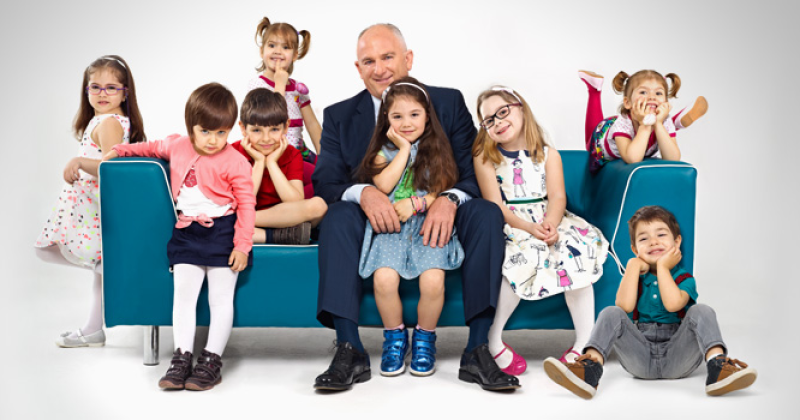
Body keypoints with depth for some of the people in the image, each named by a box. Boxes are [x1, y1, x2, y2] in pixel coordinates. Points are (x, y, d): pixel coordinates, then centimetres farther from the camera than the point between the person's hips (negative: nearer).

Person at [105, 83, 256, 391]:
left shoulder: (234, 162, -12)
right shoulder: (177, 146, 3)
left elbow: (246, 204, -11)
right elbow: (153, 148, 27)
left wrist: (242, 245, -15)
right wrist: (120, 150, 23)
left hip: (222, 233, -5)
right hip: (186, 234, 5)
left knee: (221, 298, 0)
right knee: (183, 294, 1)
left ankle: (211, 360, 5)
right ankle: (182, 358, 4)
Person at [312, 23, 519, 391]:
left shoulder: (449, 103, 5)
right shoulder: (340, 116, 7)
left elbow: (475, 172, -3)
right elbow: (325, 182, -4)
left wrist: (450, 200, -26)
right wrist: (363, 193, -28)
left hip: (435, 224, 0)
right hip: (376, 224, 0)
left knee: (487, 213, -28)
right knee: (337, 216, -30)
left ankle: (477, 353, -29)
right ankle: (349, 351, -31)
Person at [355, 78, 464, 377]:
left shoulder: (436, 150, 11)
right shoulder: (385, 150, 11)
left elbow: (445, 190, 2)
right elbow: (383, 185, -9)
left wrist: (417, 203, -12)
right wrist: (403, 149, -5)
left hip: (428, 226, 0)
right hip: (391, 228, 1)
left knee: (433, 280, -27)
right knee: (384, 278, -27)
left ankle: (424, 338, 1)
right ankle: (394, 337, -1)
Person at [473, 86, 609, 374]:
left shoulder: (548, 155, 10)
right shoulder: (485, 158, 3)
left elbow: (557, 196, -2)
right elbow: (494, 204, -7)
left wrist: (550, 223, -25)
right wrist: (529, 227, -23)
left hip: (548, 223, 3)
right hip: (508, 225, -3)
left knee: (577, 251, -24)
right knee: (522, 255, -34)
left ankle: (585, 342, -17)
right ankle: (493, 341, -21)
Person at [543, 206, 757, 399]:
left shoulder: (685, 279, 8)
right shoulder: (635, 277, 16)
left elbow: (673, 304, -17)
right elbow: (625, 306, -8)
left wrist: (662, 267, -5)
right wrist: (633, 266, 0)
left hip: (676, 354, -1)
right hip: (639, 354, 2)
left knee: (702, 311, -22)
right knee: (611, 313, -19)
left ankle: (717, 366, -47)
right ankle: (590, 366, -44)